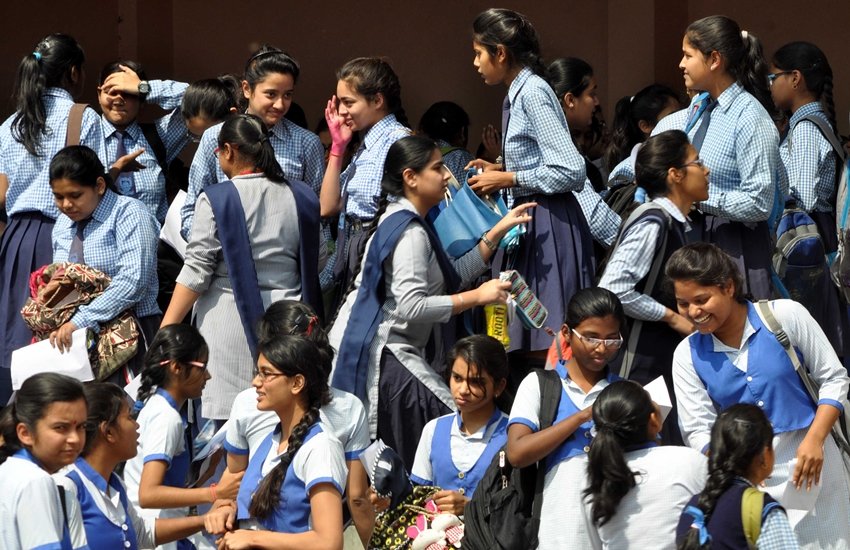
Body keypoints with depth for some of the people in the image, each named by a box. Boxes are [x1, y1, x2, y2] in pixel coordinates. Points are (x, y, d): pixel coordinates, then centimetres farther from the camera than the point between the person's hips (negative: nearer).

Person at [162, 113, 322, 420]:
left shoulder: (217, 201, -7)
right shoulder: (299, 198, 6)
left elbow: (195, 274, -7)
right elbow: (314, 267, 11)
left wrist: (165, 332, -3)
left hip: (229, 323, -4)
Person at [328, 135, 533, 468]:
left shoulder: (399, 221, 16)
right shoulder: (410, 233, -16)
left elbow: (453, 277, 18)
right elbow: (411, 307, -25)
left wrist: (499, 230, 15)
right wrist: (478, 297, -20)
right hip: (382, 353, -11)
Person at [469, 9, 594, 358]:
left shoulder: (533, 93, -14)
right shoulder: (517, 94, 14)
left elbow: (572, 171, -20)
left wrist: (508, 180, -13)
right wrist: (500, 171, 11)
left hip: (550, 225, -10)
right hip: (530, 223, 10)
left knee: (548, 346, -10)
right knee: (530, 342, 9)